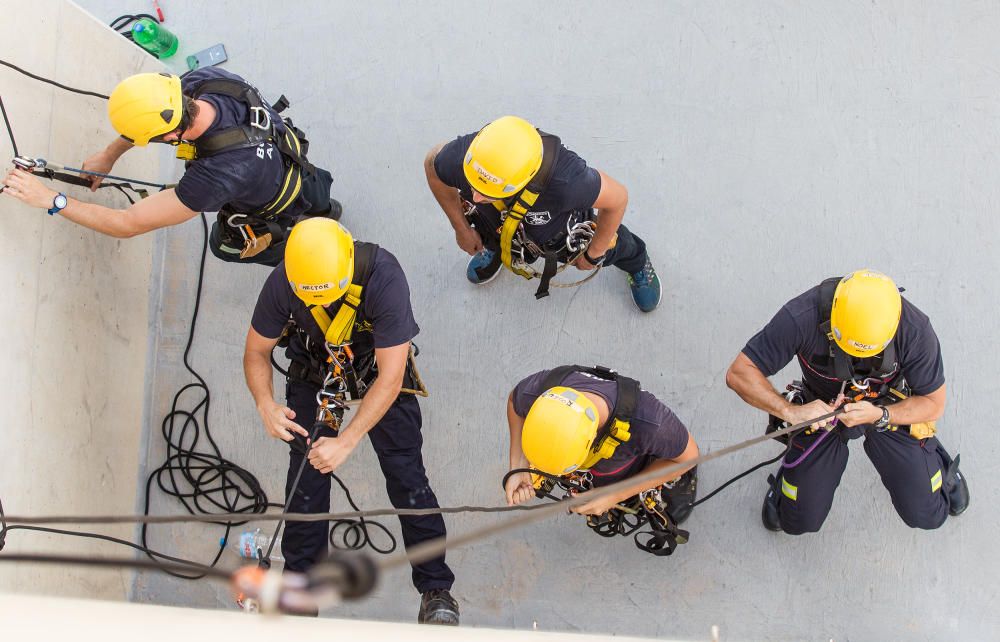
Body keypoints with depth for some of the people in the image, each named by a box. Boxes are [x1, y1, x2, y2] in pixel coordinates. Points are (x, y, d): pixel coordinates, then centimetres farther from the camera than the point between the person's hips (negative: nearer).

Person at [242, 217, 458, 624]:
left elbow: (390, 378, -33)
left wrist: (346, 442, -36)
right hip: (314, 372, 2)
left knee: (406, 477, -6)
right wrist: (266, 405, -30)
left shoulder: (383, 277, -37)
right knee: (306, 479, -3)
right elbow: (256, 351, -10)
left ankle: (436, 590, 6)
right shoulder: (281, 285, -27)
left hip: (377, 369, -2)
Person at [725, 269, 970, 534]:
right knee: (800, 521, -2)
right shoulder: (801, 319, -36)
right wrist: (791, 411, -43)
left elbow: (933, 404, -17)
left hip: (892, 410, 0)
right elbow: (739, 374, -29)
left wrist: (878, 415, -34)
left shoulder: (916, 330, -32)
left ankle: (938, 460, 34)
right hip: (821, 410, 0)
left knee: (927, 515, 1)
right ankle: (789, 471, 31)